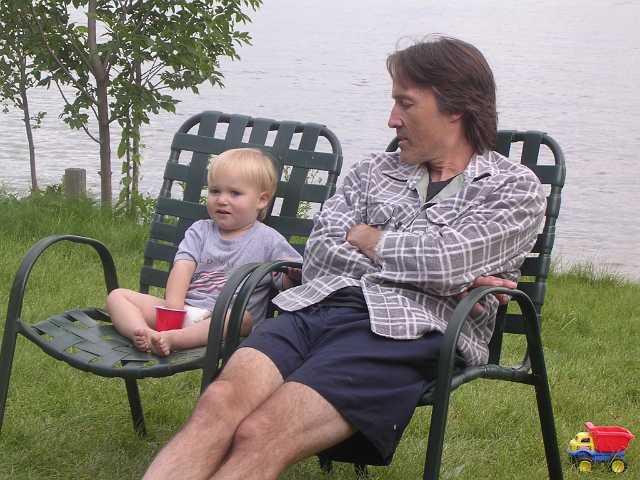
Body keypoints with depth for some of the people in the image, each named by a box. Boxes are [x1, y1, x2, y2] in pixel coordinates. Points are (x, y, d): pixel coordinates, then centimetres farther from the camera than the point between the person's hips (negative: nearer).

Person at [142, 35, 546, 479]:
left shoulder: (516, 188, 11)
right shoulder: (375, 171, 25)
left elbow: (443, 259, -8)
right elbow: (318, 256, 10)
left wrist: (364, 237, 10)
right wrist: (444, 273, -1)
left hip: (406, 330, -4)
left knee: (260, 436, -29)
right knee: (221, 403, -28)